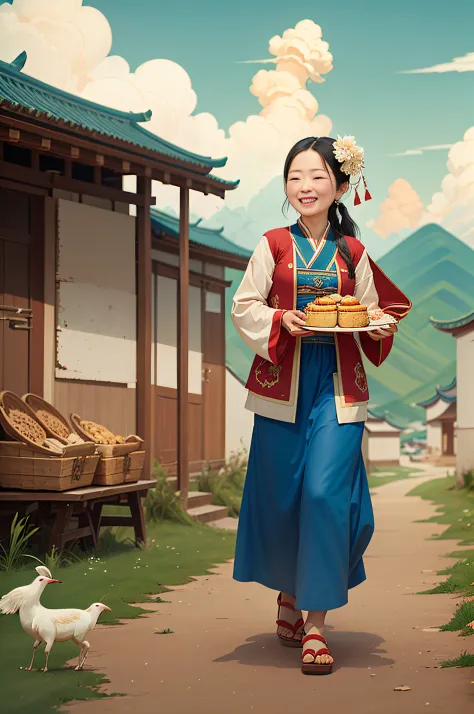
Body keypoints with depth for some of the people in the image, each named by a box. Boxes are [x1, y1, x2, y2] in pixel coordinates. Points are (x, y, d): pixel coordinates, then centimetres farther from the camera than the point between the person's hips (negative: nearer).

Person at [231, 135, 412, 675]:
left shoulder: (353, 253, 7)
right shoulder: (273, 246, 5)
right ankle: (289, 592, 33)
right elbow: (244, 307, 4)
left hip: (338, 384, 0)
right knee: (281, 495, 6)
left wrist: (379, 328, -10)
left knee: (326, 492, -11)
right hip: (282, 382, 1)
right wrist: (281, 321, -15)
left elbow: (373, 311, 13)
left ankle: (317, 624, -4)